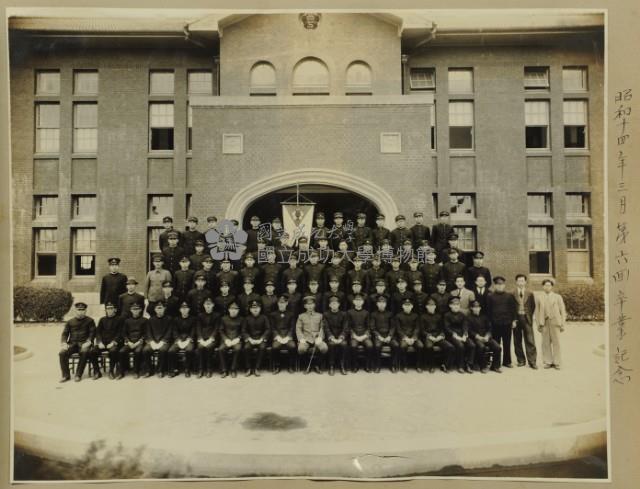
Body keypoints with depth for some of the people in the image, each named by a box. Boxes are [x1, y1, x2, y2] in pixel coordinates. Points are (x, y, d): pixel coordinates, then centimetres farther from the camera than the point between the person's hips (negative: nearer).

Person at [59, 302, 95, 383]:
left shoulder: (90, 321, 9)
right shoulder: (70, 322, 17)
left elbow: (92, 332, 1)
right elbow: (64, 333, 12)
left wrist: (88, 342, -16)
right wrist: (64, 343, -8)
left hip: (84, 343, -3)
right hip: (72, 343, 3)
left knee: (84, 352, -35)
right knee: (62, 353, -26)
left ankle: (78, 375, -23)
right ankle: (66, 375, -13)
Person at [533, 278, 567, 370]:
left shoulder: (558, 297, 11)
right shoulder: (538, 297, 9)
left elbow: (562, 311, 8)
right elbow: (536, 311, 8)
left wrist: (563, 324, 1)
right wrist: (538, 324, 2)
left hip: (555, 322, 0)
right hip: (544, 322, 0)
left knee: (556, 342, -1)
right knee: (546, 343, 2)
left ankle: (557, 362, 7)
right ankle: (548, 362, 11)